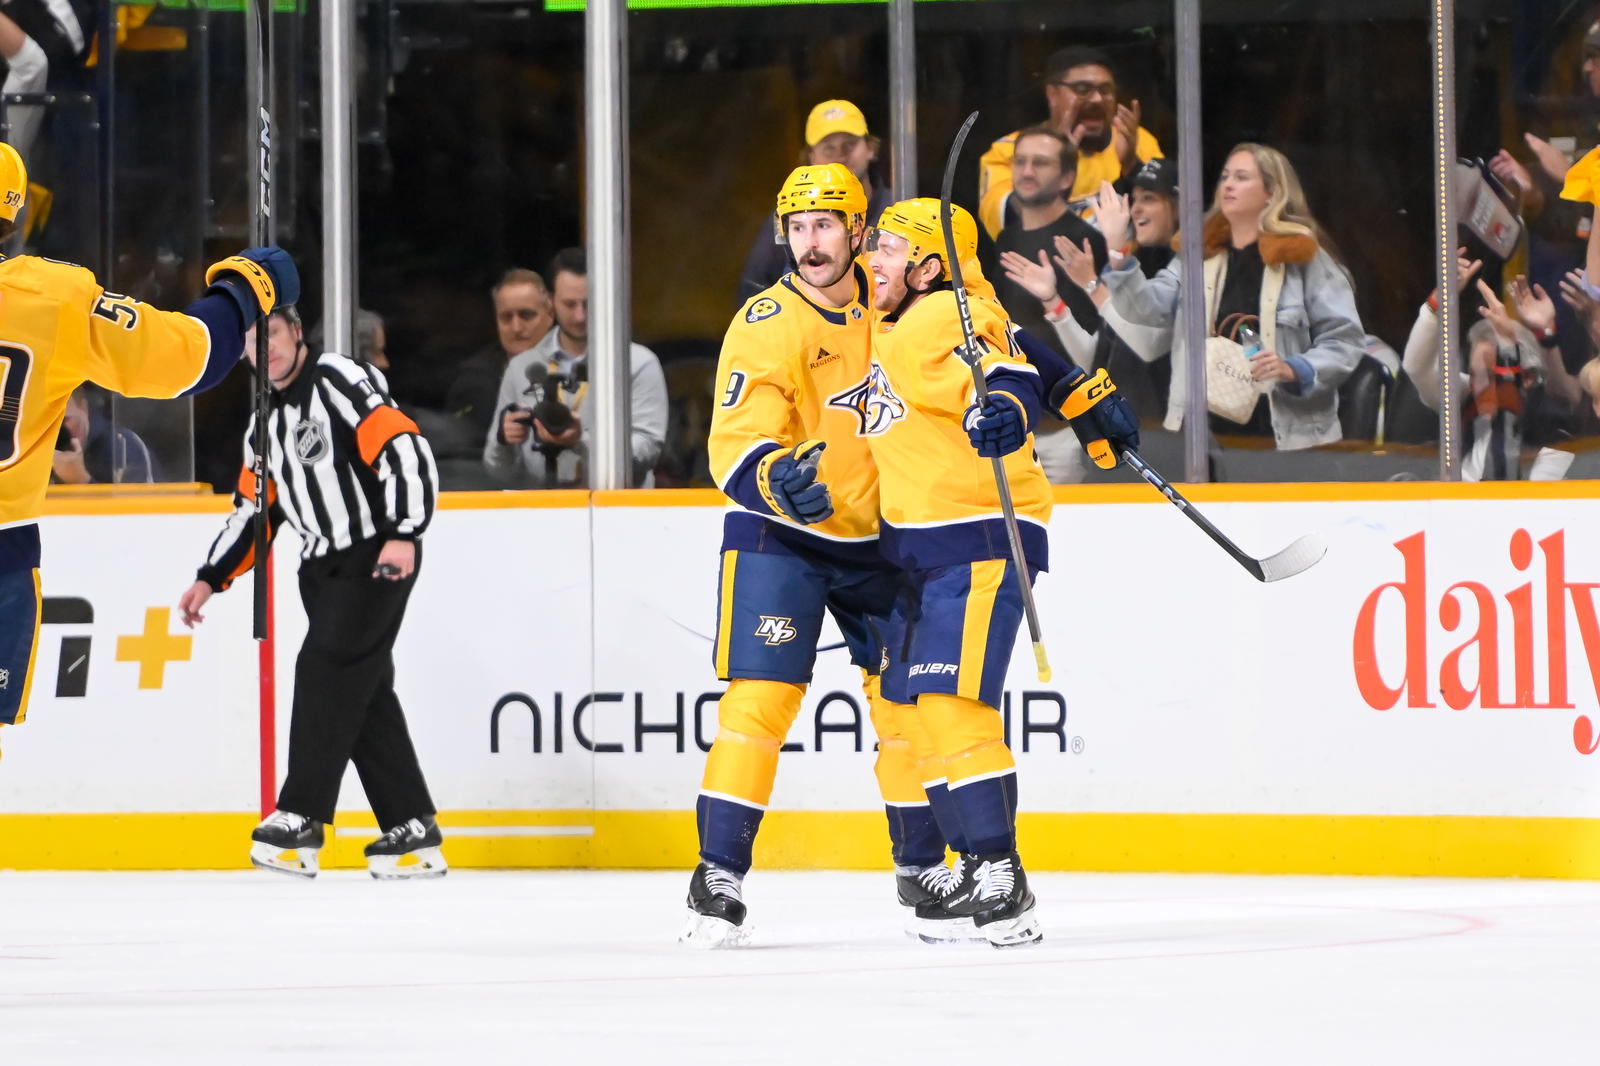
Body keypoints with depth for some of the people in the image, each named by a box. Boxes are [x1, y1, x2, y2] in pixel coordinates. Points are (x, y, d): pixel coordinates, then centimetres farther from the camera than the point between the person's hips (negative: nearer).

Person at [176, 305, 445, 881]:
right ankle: (413, 832, 6)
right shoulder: (266, 423, 15)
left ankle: (301, 822, -17)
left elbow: (405, 450, -21)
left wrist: (403, 533, -30)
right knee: (366, 693, 4)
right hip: (323, 569, 8)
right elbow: (253, 510, 22)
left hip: (378, 559, -8)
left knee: (326, 668, -16)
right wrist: (211, 579, 16)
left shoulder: (340, 381, -12)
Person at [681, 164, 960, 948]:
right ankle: (719, 877, -11)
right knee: (760, 698, -14)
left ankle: (921, 868, 20)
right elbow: (735, 442, -22)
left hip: (878, 533, 4)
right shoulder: (766, 325, -15)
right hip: (778, 534, -4)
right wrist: (776, 477, -42)